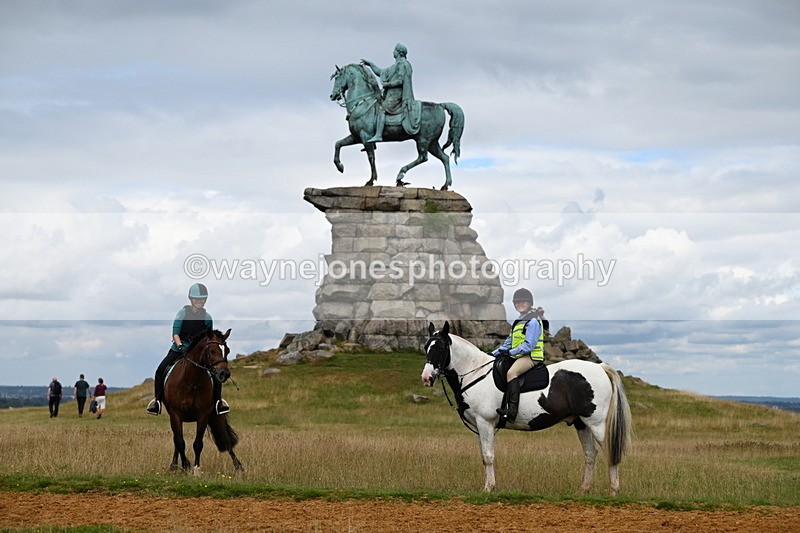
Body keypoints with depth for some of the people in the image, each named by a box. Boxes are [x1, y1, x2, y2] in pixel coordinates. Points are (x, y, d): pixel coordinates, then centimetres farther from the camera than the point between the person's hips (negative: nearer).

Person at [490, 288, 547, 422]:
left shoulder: (533, 321, -9)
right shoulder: (519, 321, 22)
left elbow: (529, 345, -18)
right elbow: (509, 341, 25)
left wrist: (510, 352, -20)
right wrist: (494, 354, 15)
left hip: (531, 356, -11)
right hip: (517, 356, 11)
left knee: (511, 373, -32)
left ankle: (512, 411, -41)